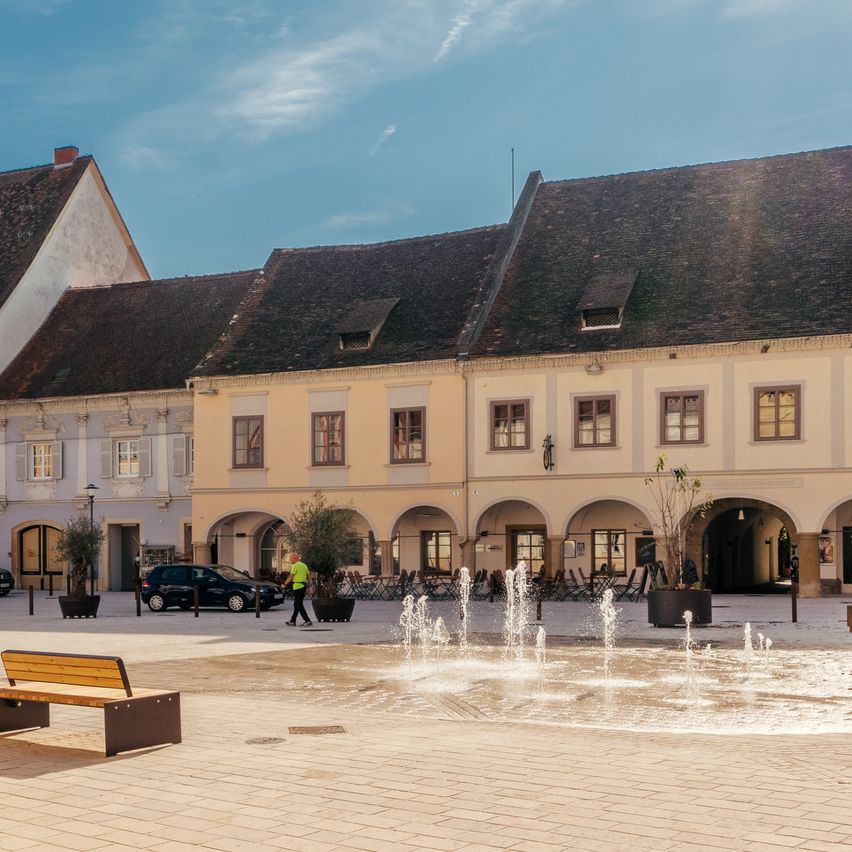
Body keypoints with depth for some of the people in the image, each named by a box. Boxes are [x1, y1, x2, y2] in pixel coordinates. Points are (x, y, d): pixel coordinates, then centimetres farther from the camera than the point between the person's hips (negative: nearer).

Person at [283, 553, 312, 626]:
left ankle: (307, 621, -13)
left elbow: (291, 577, -12)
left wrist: (285, 584, -1)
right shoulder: (304, 565, 15)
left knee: (299, 605, -6)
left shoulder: (295, 566, -10)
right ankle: (292, 621, 20)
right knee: (297, 604, 15)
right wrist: (309, 586, 18)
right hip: (304, 586, 9)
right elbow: (309, 577, 15)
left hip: (297, 586, -8)